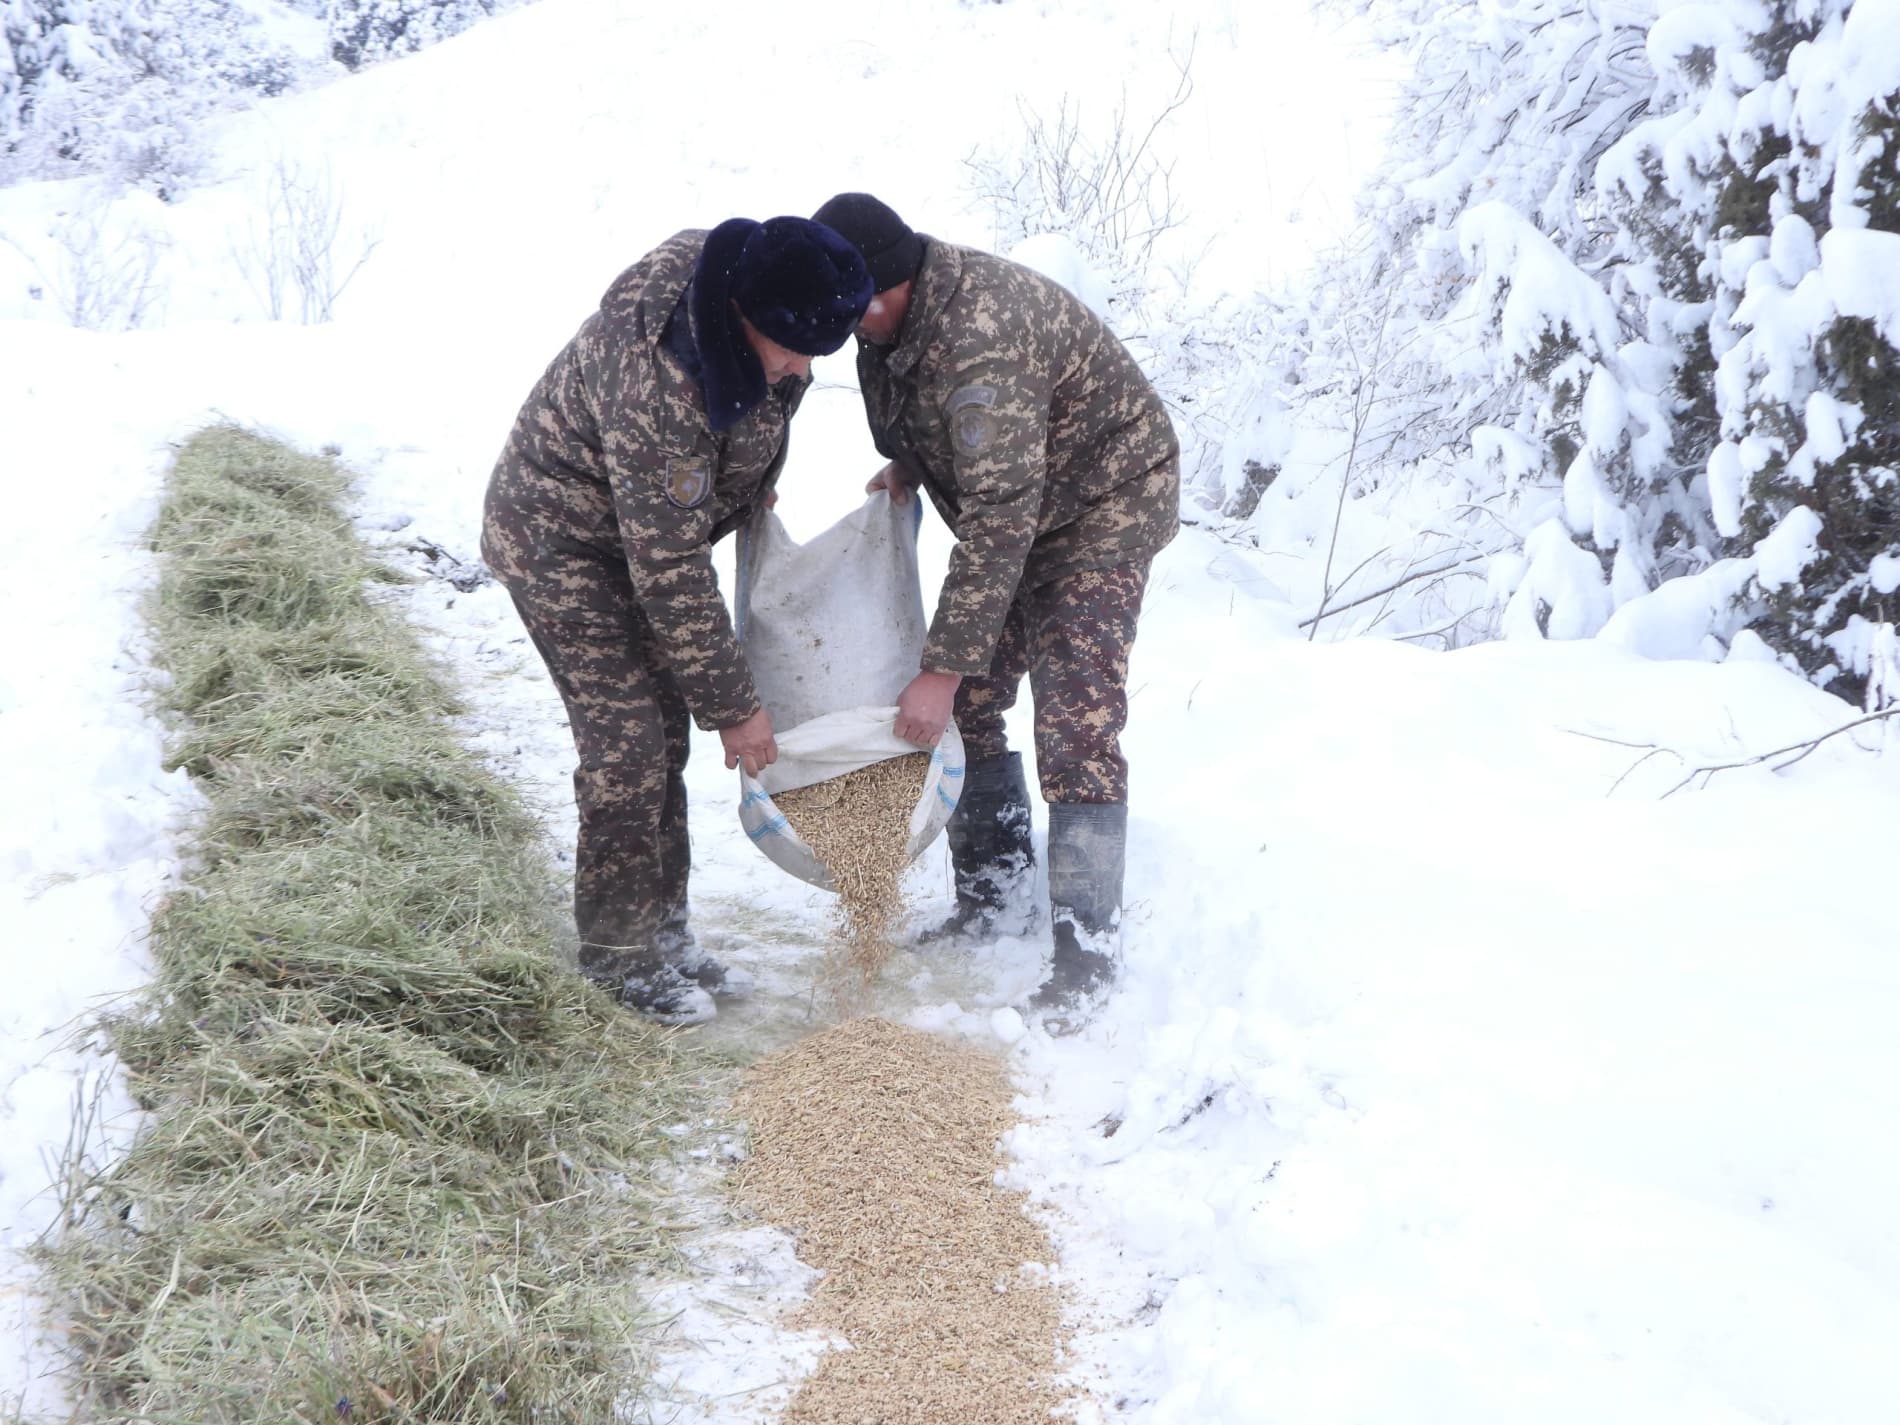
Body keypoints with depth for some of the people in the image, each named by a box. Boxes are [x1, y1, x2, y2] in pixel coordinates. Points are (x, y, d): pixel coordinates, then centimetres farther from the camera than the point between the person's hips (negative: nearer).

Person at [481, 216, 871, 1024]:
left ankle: (663, 934, 22)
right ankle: (619, 960, 6)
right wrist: (732, 706, -25)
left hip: (653, 522, 8)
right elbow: (672, 573, -32)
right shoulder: (657, 386, -39)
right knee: (627, 744, -9)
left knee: (664, 731, 10)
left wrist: (754, 494, 19)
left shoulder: (753, 298, -16)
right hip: (561, 540, -8)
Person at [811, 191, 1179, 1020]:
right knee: (969, 704, 8)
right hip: (1011, 505, 9)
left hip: (1105, 504, -9)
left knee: (1075, 721, -16)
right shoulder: (894, 316, -7)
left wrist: (943, 669, -37)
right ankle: (992, 898, 22)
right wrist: (910, 466, -2)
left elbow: (1000, 518, -38)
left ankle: (1087, 952, -8)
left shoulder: (979, 338, -36)